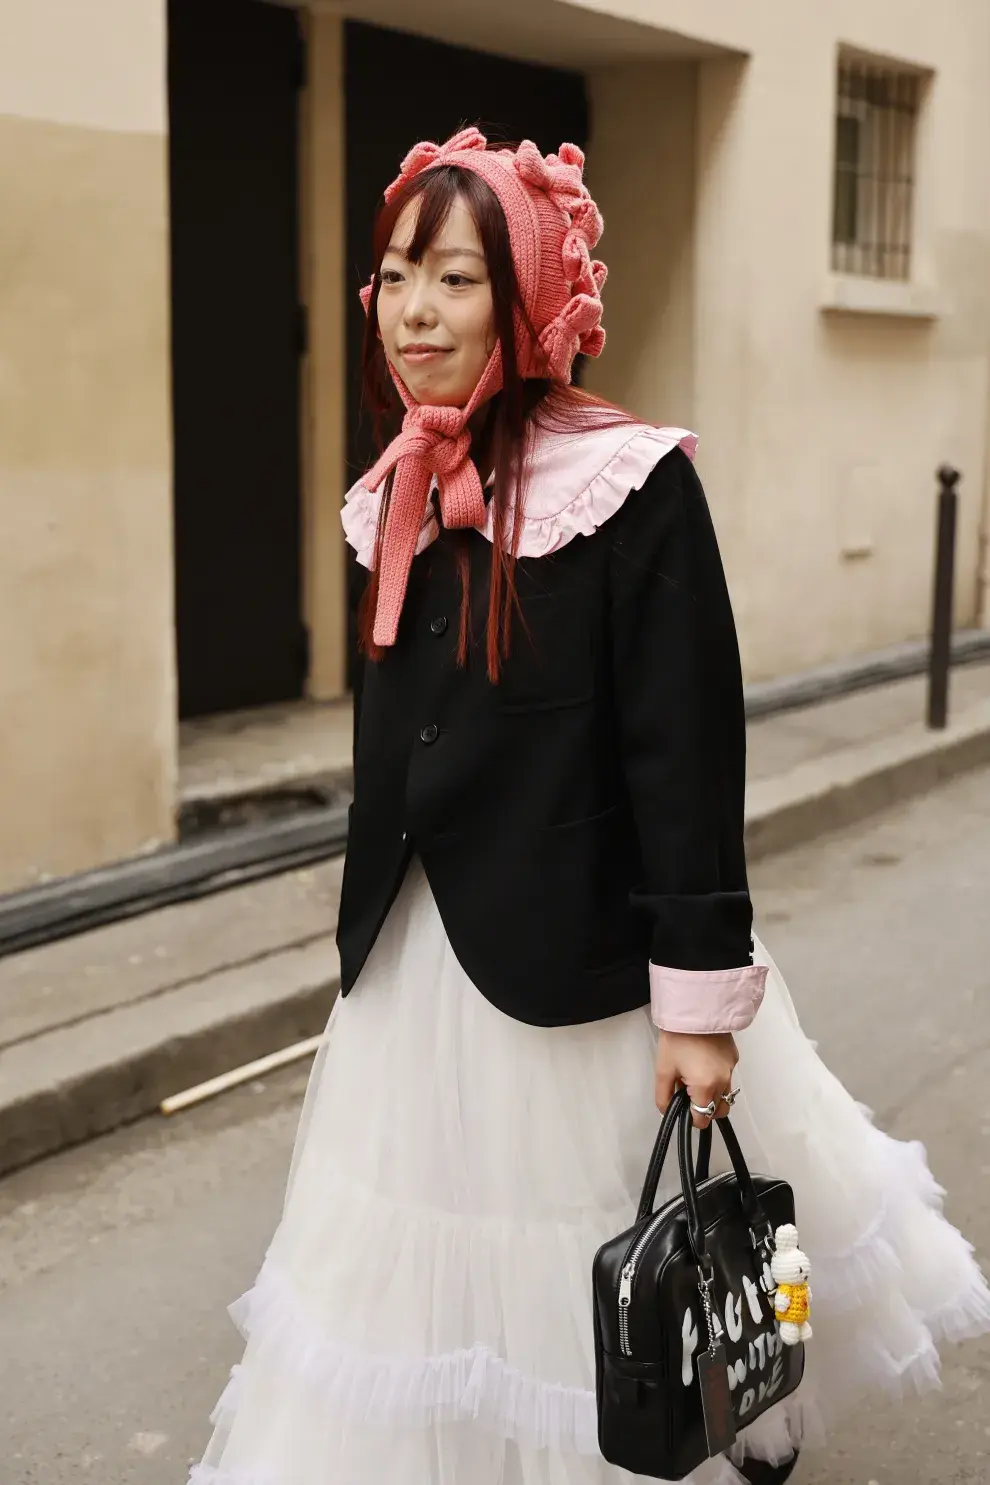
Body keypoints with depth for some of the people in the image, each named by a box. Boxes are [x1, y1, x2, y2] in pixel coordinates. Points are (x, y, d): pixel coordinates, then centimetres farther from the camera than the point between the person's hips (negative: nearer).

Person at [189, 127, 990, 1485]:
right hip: (420, 965, 6)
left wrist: (702, 997, -18)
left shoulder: (634, 488, -16)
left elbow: (691, 752, -17)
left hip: (583, 966, -6)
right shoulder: (403, 500, 6)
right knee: (437, 1264, 16)